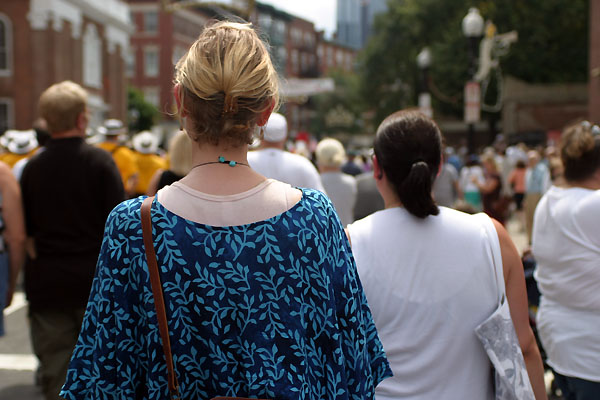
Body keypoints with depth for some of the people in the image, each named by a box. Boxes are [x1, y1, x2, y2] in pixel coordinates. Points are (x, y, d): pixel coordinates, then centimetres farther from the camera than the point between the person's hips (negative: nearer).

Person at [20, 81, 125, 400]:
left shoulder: (32, 167, 0)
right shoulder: (99, 161, -8)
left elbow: (26, 232, 5)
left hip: (46, 281, 2)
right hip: (94, 278, -2)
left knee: (54, 370, 9)